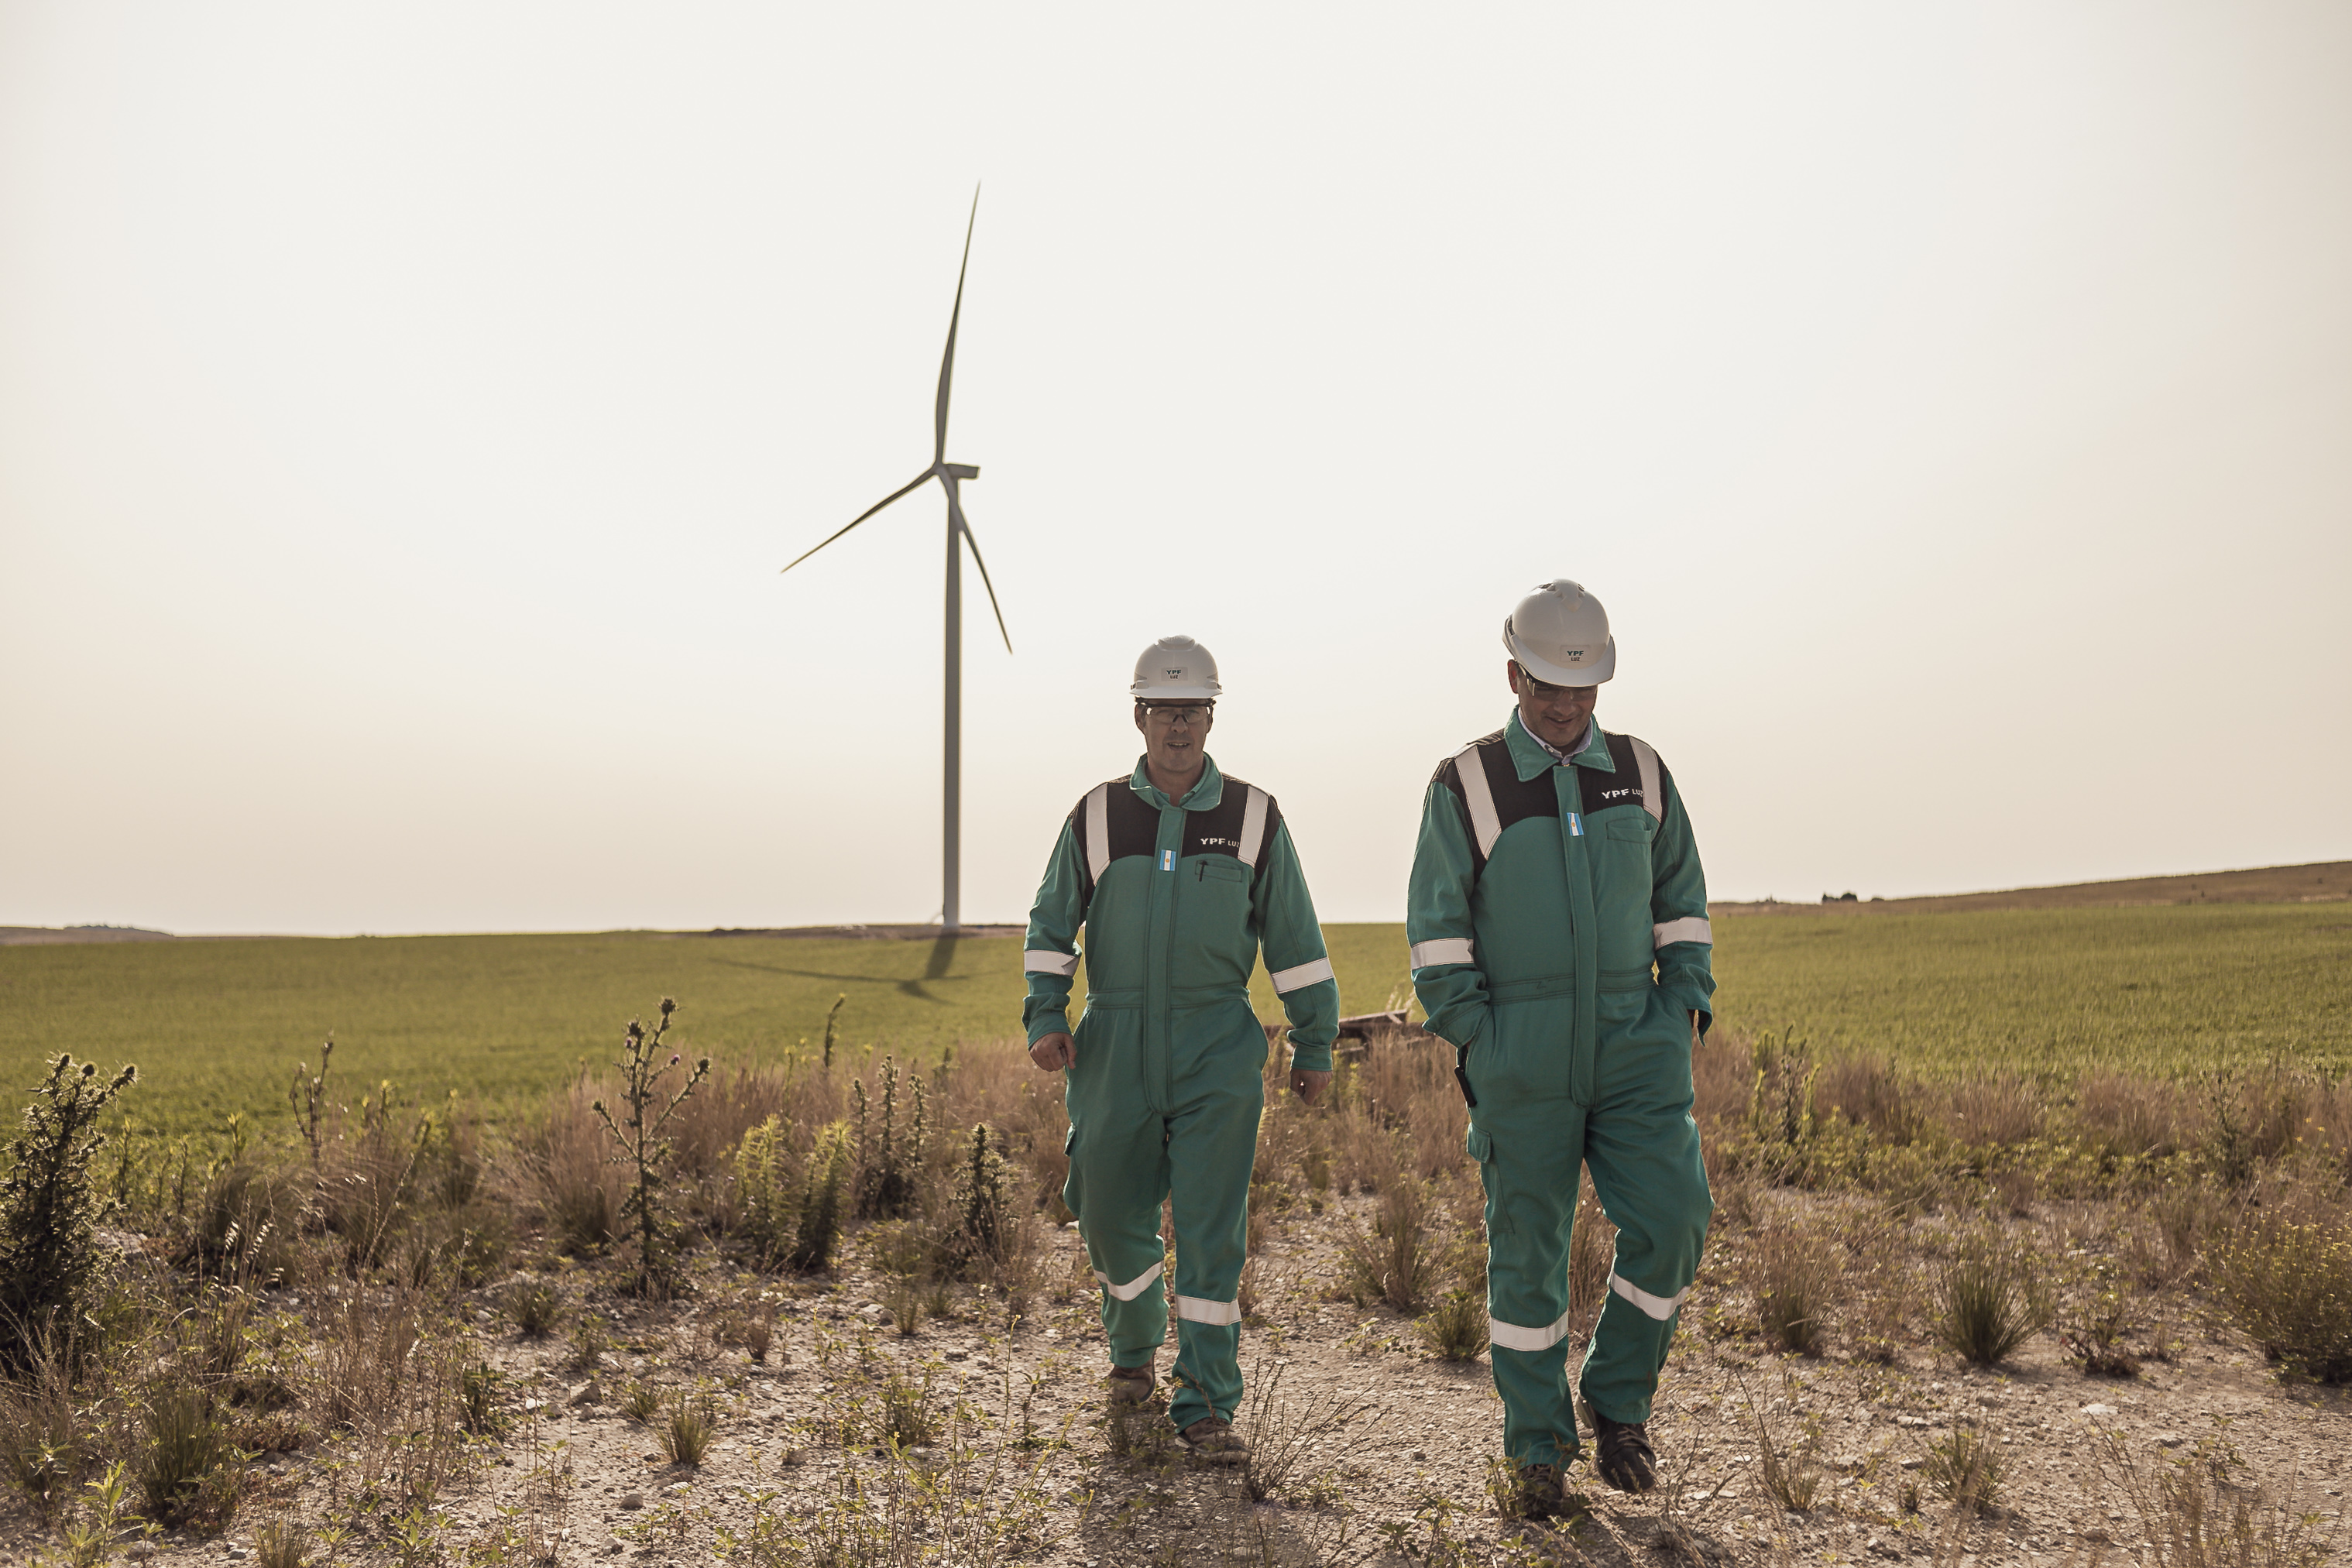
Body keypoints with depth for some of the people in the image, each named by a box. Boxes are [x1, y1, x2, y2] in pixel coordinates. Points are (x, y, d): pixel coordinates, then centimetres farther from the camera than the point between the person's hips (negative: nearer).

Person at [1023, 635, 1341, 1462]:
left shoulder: (1253, 817, 1)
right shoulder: (1097, 815, 3)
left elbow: (1294, 937, 6)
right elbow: (1051, 925, 9)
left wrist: (1314, 1045, 6)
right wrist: (1045, 1017, -3)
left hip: (1217, 1050, -1)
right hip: (1115, 1045, 2)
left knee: (1213, 1228, -6)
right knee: (1110, 1213, 11)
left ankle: (1207, 1405, 5)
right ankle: (1135, 1347, 39)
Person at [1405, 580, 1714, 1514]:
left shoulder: (1641, 773, 8)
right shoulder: (1466, 785, -3)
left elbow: (1680, 899, 15)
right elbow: (1436, 926, -2)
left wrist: (1687, 1006, 4)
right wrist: (1473, 1038, -8)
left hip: (1634, 1045, 3)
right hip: (1522, 1056, -2)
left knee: (1670, 1219, -8)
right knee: (1527, 1245, 2)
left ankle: (1618, 1401, 16)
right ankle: (1539, 1448, 18)